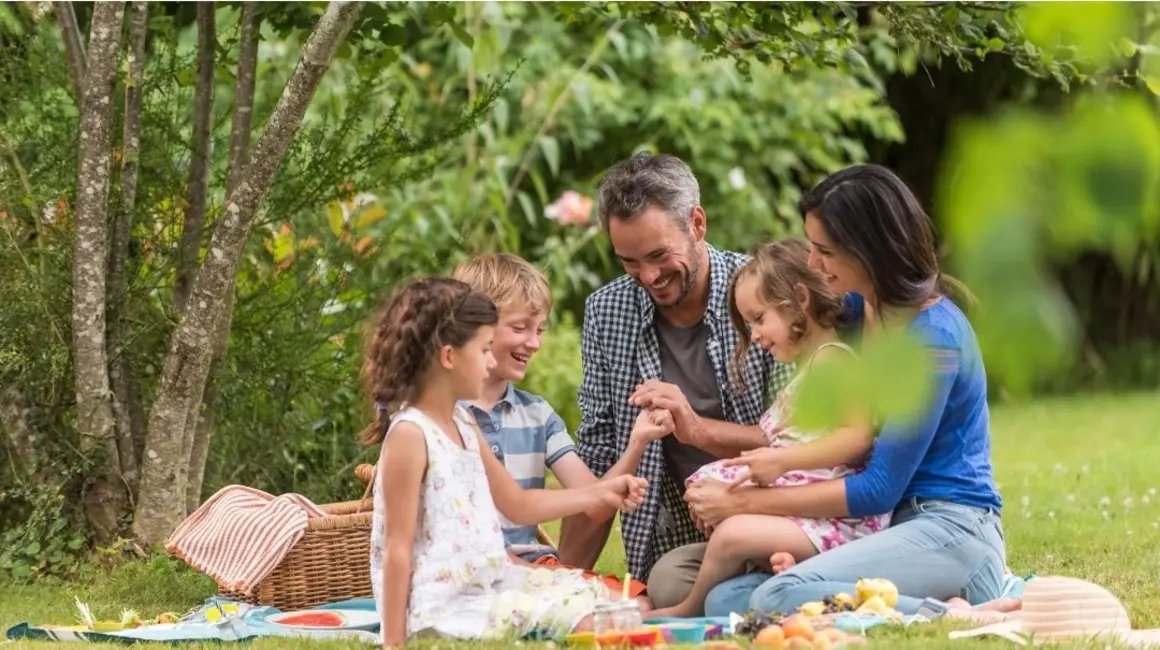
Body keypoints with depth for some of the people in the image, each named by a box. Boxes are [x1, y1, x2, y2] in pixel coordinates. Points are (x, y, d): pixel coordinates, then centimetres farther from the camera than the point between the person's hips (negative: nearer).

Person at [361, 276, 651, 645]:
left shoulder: (463, 427, 13)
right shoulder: (410, 435, -16)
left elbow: (517, 505, 25)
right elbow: (397, 548, -17)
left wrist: (600, 494, 21)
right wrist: (394, 642, -17)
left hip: (487, 582, 10)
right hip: (445, 606, -10)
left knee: (590, 594, 10)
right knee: (576, 618, -17)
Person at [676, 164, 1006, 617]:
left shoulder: (935, 336, -15)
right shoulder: (858, 312, 10)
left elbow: (879, 489, -15)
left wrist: (746, 504, -10)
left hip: (953, 537, -9)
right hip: (900, 534, 9)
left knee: (781, 597, -30)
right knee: (724, 601, -11)